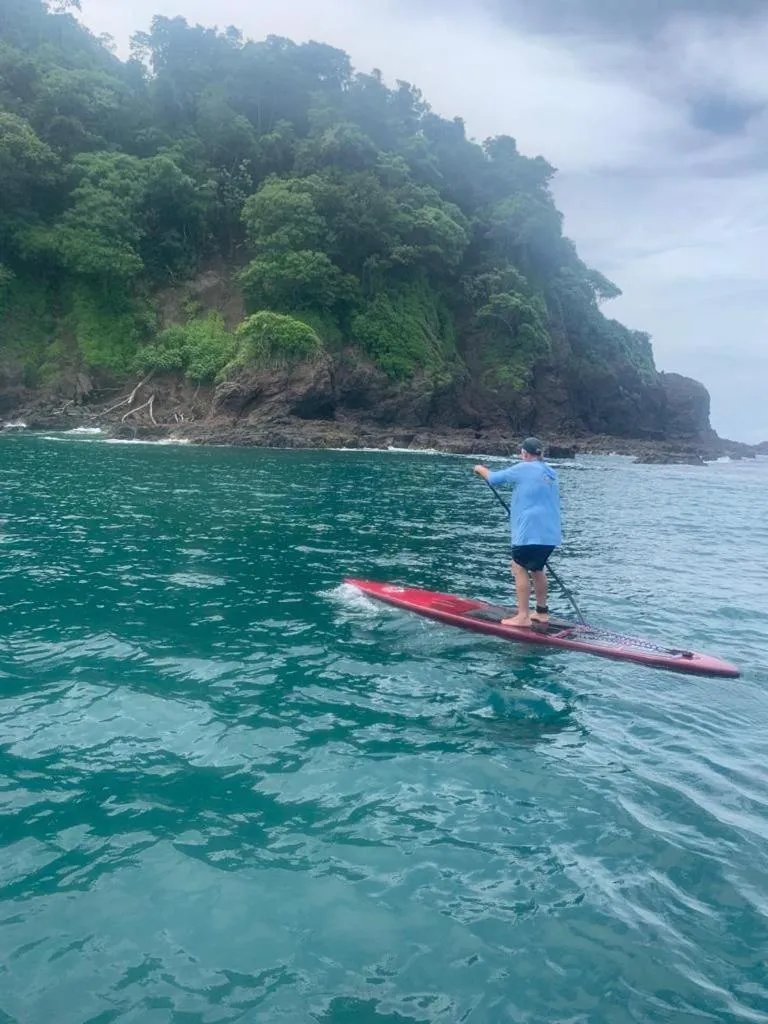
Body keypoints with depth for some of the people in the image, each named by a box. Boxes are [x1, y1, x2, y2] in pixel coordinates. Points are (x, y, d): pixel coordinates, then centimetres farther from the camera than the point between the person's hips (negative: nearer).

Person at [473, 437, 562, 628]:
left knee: (519, 568, -1)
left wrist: (481, 469, 23)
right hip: (550, 533, 8)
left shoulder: (523, 469, -5)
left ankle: (523, 616, -3)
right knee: (537, 568, 19)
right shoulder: (552, 473, 16)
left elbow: (494, 478, 3)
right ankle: (542, 612, 25)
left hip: (531, 532, -8)